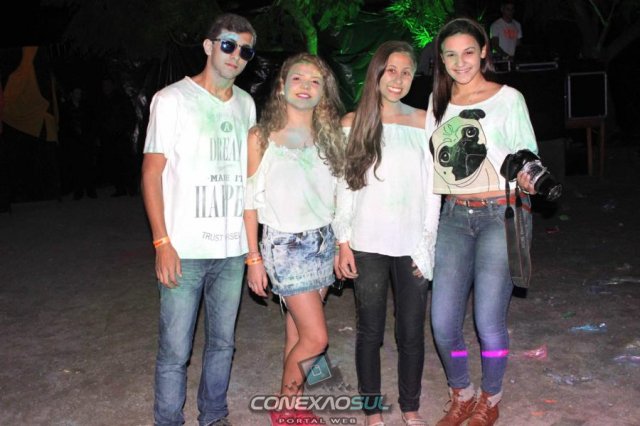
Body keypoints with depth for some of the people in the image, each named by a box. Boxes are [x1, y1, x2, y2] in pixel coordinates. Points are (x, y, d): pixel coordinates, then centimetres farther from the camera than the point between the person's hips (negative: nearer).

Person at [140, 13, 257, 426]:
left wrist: (253, 241, 12)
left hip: (233, 249, 5)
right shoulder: (173, 99, -2)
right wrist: (162, 242, -13)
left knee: (222, 342, 14)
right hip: (185, 250, -4)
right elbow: (152, 171, -5)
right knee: (175, 350, 0)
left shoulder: (246, 104, 13)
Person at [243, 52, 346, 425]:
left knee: (298, 329, 9)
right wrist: (254, 258, -4)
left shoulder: (331, 135, 7)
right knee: (316, 338, -6)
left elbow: (338, 193, 12)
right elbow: (250, 199, -2)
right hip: (285, 244, -4)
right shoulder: (261, 137, -3)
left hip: (324, 240, 4)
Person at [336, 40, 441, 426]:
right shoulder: (354, 123, 2)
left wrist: (428, 242, 0)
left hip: (412, 245, 1)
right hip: (368, 246, -1)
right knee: (370, 331, 8)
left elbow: (432, 187, 6)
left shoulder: (423, 122, 5)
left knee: (412, 332, 8)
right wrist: (343, 241, -2)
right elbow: (345, 186, 3)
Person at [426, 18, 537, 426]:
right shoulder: (437, 103, 10)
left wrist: (527, 177, -23)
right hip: (453, 217, 4)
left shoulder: (508, 98, 0)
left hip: (502, 215, -3)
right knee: (443, 322, 0)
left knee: (489, 322, -5)